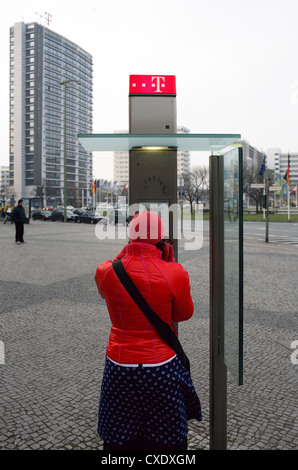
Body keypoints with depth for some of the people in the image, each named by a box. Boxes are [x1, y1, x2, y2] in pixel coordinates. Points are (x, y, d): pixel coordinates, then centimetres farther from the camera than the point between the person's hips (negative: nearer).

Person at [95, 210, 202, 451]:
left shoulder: (105, 272, -12)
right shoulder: (174, 273, -18)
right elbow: (183, 314, -1)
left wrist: (125, 253, 8)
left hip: (119, 366, 2)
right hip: (161, 368, -2)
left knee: (120, 440, 23)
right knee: (167, 439, 22)